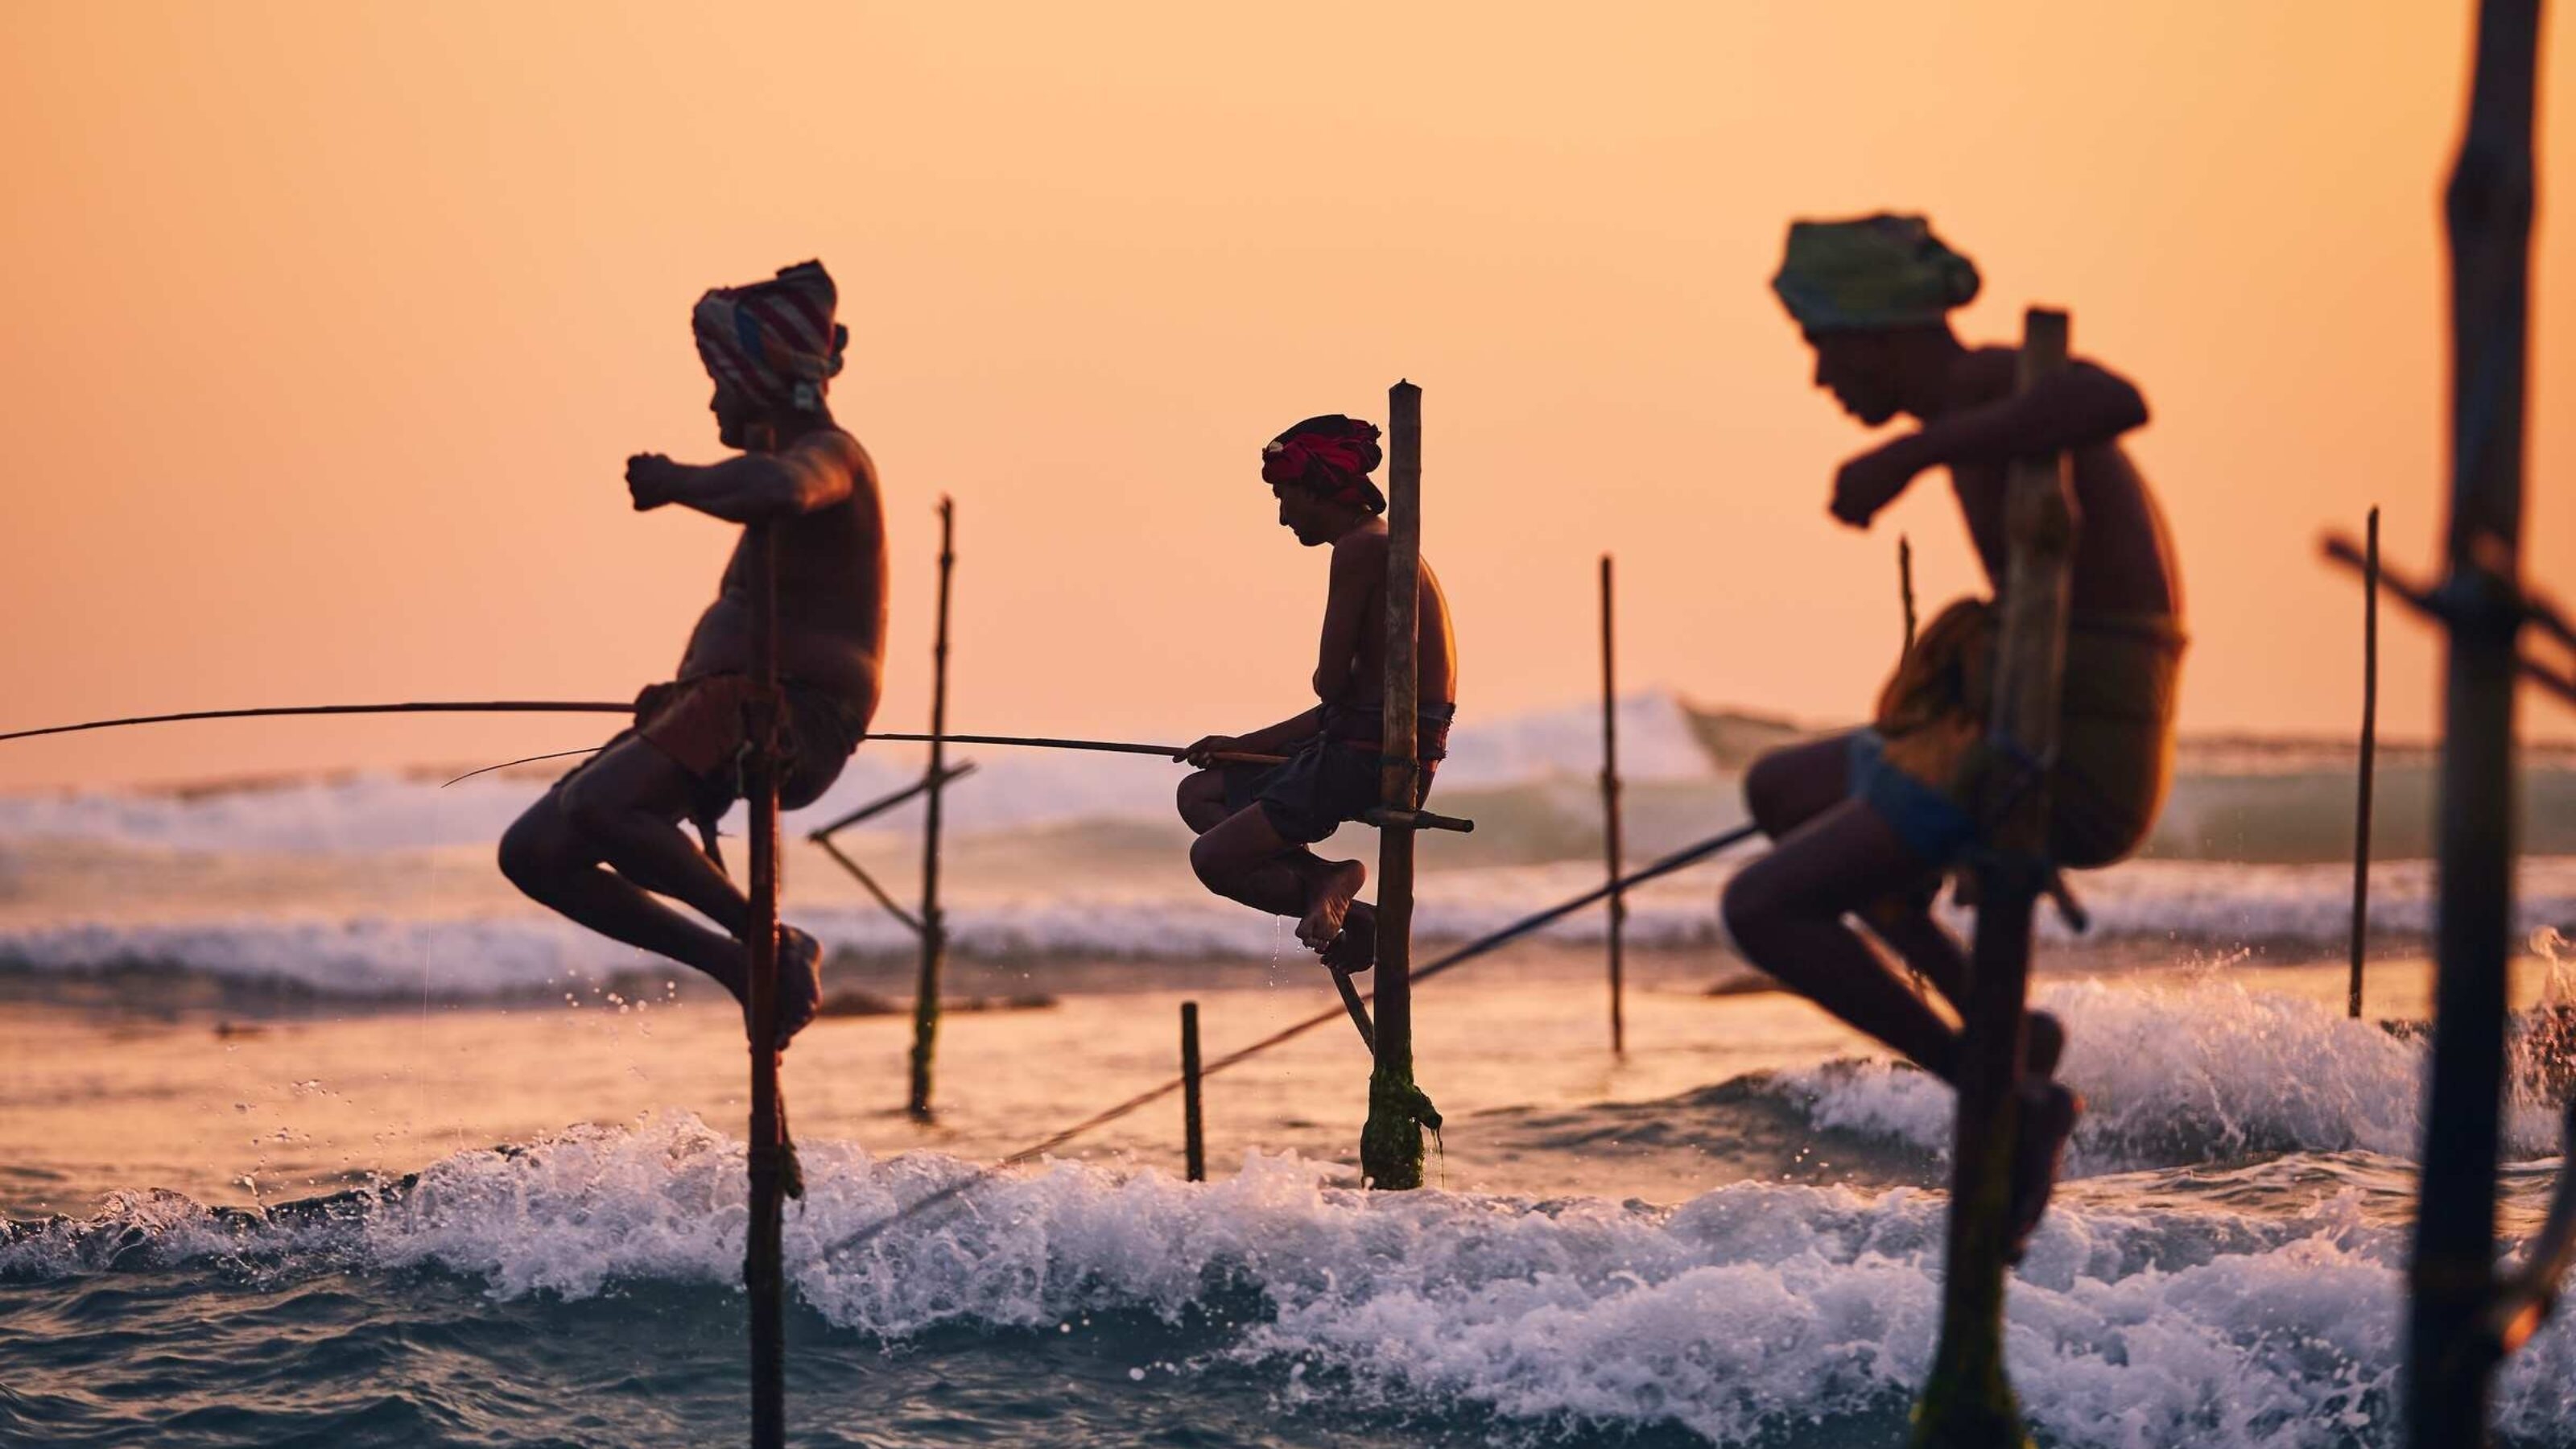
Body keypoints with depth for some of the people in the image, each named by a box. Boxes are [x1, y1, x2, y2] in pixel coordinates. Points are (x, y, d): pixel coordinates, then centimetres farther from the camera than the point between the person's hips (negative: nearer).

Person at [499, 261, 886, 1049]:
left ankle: (774, 946, -19)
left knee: (595, 807, -33)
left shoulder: (828, 455, -8)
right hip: (732, 705, 11)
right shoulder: (798, 460, 24)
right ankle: (738, 964, 4)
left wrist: (675, 481, -20)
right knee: (533, 851, 1)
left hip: (785, 716, -11)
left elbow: (778, 489, -34)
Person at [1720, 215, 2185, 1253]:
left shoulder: (1991, 384, -13)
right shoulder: (1980, 419, 17)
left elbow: (2117, 402, -36)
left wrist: (1911, 454, -33)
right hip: (2063, 750, 11)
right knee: (1780, 790, 29)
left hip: (2067, 762, -11)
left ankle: (2009, 1099, -12)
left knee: (1763, 908, -15)